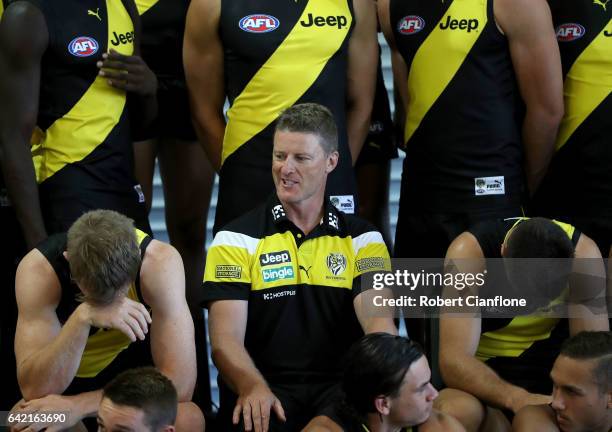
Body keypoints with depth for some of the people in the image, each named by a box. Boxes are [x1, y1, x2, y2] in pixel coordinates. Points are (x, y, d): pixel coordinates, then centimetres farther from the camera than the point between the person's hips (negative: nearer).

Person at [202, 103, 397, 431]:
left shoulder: (363, 240, 13)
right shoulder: (235, 240, 7)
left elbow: (378, 320, -2)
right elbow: (226, 338, -4)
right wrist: (253, 388, -26)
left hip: (341, 390, 2)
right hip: (264, 389, -1)